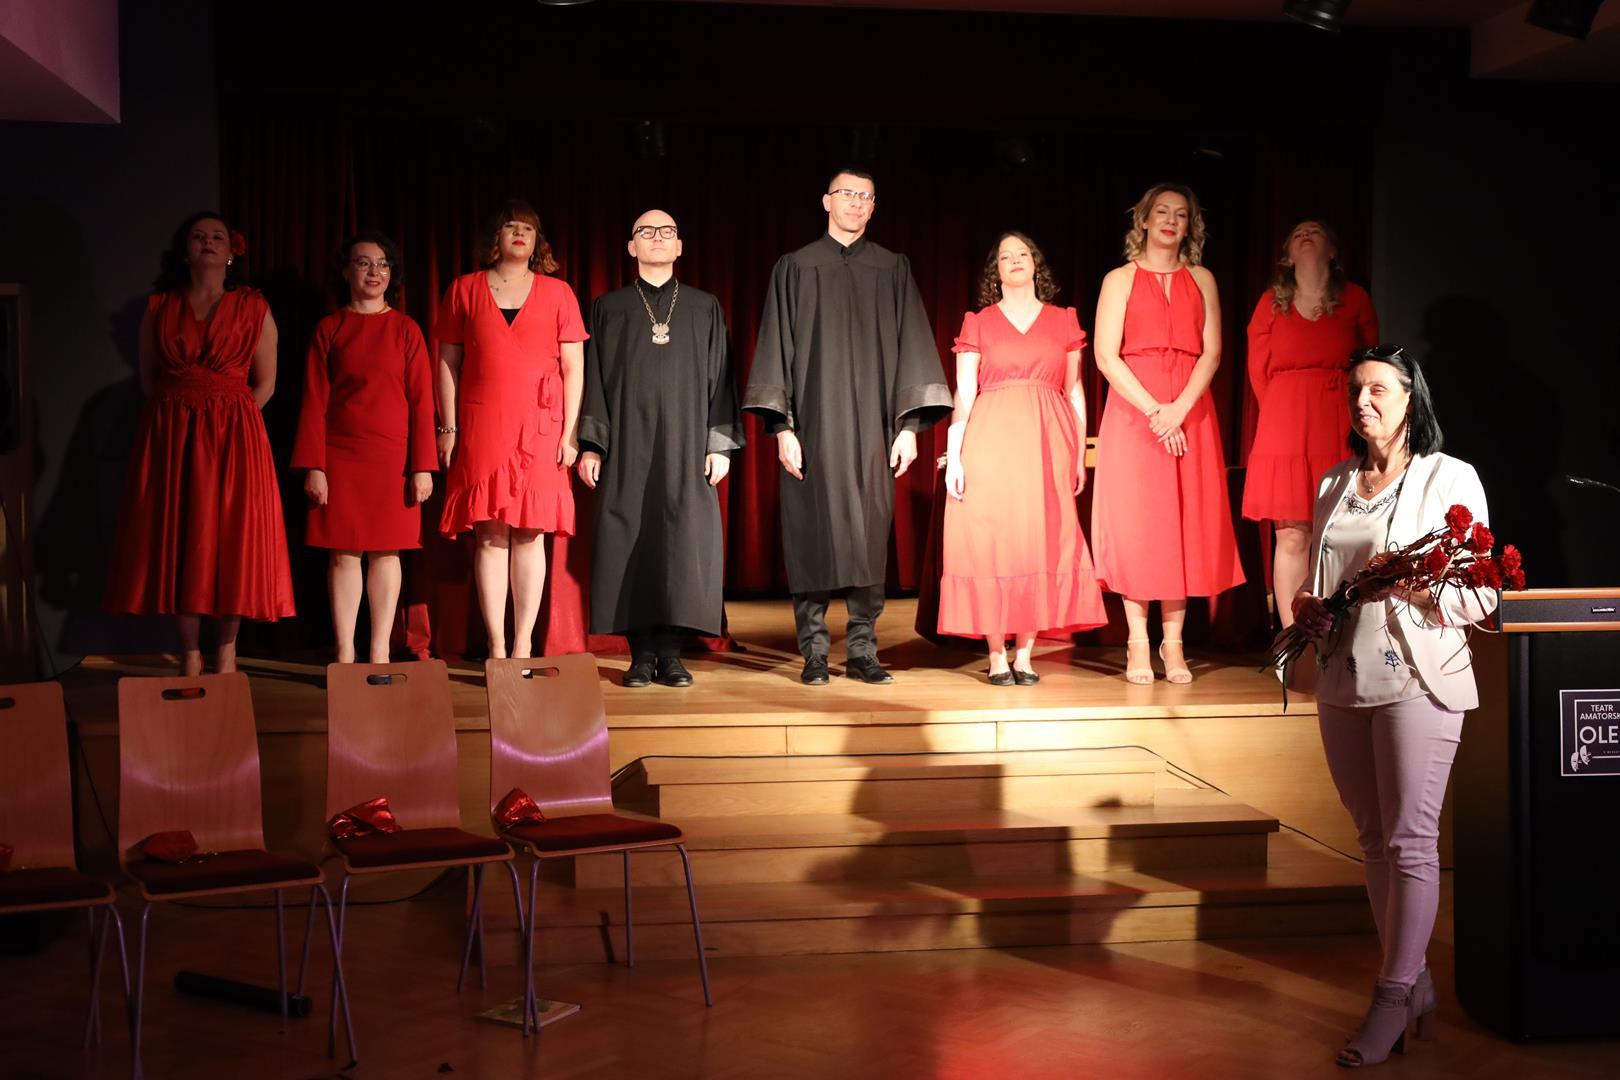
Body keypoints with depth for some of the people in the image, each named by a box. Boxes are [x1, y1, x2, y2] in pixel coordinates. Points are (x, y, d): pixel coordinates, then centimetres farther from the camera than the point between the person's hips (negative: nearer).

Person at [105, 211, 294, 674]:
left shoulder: (253, 308, 5)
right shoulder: (159, 307, 10)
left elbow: (264, 384, 4)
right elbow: (148, 377, 13)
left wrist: (227, 419, -4)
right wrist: (181, 414, 3)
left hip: (234, 435, -1)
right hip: (170, 435, 2)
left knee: (231, 540, -2)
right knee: (177, 540, 0)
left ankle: (226, 649, 8)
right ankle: (190, 653, 7)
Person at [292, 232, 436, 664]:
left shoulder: (405, 329, 5)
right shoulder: (328, 329, 6)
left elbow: (421, 402, 2)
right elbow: (314, 402, 3)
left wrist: (422, 466, -5)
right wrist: (313, 466, -5)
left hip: (392, 458, 0)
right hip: (340, 458, 0)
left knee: (386, 552, 3)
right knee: (343, 553, 1)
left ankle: (380, 654, 10)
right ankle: (345, 653, 7)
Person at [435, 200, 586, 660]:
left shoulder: (557, 293, 9)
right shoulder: (464, 289, 10)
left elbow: (573, 367, 7)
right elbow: (447, 362, 9)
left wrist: (571, 431, -1)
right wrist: (448, 427, 1)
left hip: (539, 428, 0)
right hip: (481, 427, 0)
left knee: (529, 534, -1)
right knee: (489, 535, -2)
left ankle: (523, 646, 3)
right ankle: (496, 648, 1)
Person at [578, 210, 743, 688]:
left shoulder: (705, 307, 11)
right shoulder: (608, 308, 10)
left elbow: (719, 377, 8)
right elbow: (594, 379, 7)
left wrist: (720, 443, 0)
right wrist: (590, 444, -1)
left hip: (686, 444, 0)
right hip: (627, 446, 0)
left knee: (684, 542, -5)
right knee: (630, 541, -3)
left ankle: (670, 652, 1)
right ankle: (642, 652, 3)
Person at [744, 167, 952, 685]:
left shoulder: (893, 269, 10)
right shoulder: (795, 268, 6)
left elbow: (911, 346, 7)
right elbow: (778, 348, 2)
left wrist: (909, 424, -2)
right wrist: (782, 427, -7)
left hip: (872, 425, 1)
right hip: (814, 423, -1)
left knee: (869, 538, 1)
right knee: (814, 535, -1)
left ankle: (863, 651, 8)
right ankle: (814, 653, 6)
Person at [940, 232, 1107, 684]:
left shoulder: (1063, 321, 13)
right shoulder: (978, 324, 10)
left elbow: (1075, 390, 13)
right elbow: (963, 392, 5)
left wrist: (1081, 453, 7)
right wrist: (953, 453, -5)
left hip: (1047, 443, 1)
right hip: (991, 441, -1)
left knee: (1041, 542, -2)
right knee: (990, 543, -5)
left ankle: (1024, 654, 4)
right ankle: (997, 655, 2)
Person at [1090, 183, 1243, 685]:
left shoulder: (1202, 279, 13)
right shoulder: (1120, 280, 6)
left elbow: (1212, 352, 3)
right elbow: (1106, 355, -4)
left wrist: (1179, 408, -12)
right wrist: (1153, 410, -14)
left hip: (1189, 413, 2)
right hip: (1132, 412, -2)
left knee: (1186, 524, 0)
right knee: (1135, 522, -4)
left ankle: (1173, 644, 4)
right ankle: (1138, 644, 1)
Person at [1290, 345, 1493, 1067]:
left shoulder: (1450, 479, -1)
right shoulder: (1335, 485, 15)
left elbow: (1479, 599, -4)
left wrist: (1415, 579, -22)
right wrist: (1306, 607, 2)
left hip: (1416, 680, -6)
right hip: (1342, 680, 6)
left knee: (1409, 839, -6)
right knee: (1373, 839, 8)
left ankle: (1394, 997, 0)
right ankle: (1413, 984, 18)